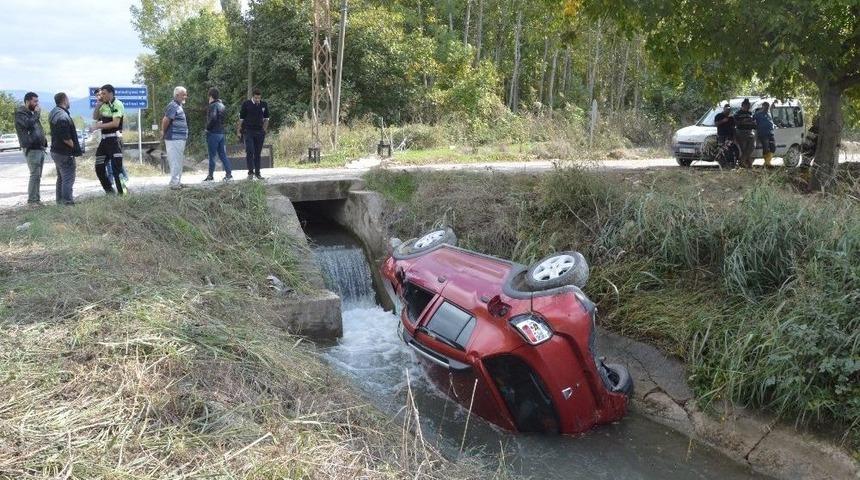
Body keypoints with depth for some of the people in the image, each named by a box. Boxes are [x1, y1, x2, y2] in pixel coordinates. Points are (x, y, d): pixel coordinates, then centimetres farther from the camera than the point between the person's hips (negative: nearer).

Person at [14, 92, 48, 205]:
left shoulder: (32, 113, 22)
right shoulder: (20, 113, -4)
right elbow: (28, 124, -23)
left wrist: (44, 140, 14)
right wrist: (37, 113, -10)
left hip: (40, 148, 8)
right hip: (31, 149, -8)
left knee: (38, 175, 7)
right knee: (35, 174, -13)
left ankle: (36, 198, 10)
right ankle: (32, 199, -11)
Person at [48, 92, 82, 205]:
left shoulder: (54, 113, 11)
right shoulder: (63, 116, -22)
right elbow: (65, 138, -25)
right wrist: (75, 147, -9)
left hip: (56, 151, 11)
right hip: (65, 153, -11)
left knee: (61, 177, 19)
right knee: (68, 178, -6)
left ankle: (60, 200, 26)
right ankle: (67, 201, -6)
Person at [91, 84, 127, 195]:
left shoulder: (117, 105, -10)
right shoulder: (104, 105, 13)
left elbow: (115, 123, -18)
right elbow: (95, 117, 14)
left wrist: (99, 126, -14)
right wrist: (98, 104, 3)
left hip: (114, 139, -9)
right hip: (104, 139, 9)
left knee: (116, 167, -10)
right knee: (99, 168, 11)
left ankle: (123, 193, -5)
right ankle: (109, 191, 21)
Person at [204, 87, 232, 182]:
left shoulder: (213, 106, -12)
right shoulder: (222, 106, 14)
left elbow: (213, 118, -23)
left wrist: (207, 128, -13)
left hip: (213, 133, -8)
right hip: (222, 132, 8)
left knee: (212, 155, -1)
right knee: (223, 154, 9)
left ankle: (210, 176, 4)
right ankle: (229, 174, 5)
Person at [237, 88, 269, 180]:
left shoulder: (264, 105, 6)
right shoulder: (246, 104, -2)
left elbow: (266, 118, 16)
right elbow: (241, 118, 3)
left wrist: (264, 130, 10)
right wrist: (239, 131, 3)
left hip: (259, 132, 3)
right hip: (248, 131, -3)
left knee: (258, 153, 6)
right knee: (250, 151, -11)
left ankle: (257, 173, 11)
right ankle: (250, 172, -6)